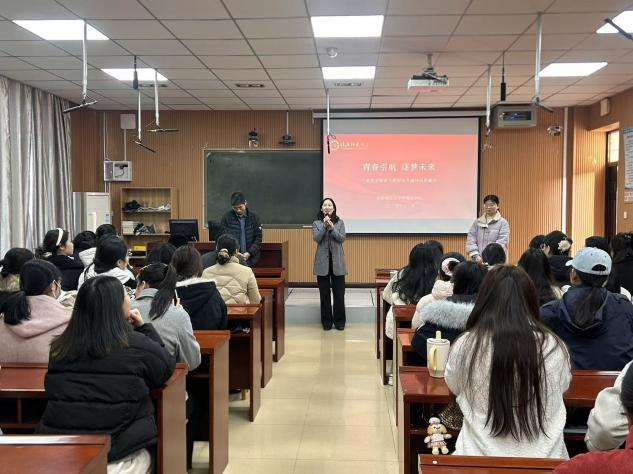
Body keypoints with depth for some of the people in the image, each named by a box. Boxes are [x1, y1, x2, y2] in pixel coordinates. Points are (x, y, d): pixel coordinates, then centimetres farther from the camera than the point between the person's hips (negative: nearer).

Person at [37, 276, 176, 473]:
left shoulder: (59, 347, -1)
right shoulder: (136, 345, -13)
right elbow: (166, 367, 5)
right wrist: (143, 327, 10)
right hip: (118, 457, -4)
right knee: (144, 456, 28)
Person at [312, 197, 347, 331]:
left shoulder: (340, 223, 6)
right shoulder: (316, 223, 6)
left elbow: (342, 238, -5)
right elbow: (316, 239, -9)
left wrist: (332, 228, -19)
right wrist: (324, 226, -21)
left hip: (337, 261, 0)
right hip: (322, 262, 0)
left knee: (339, 293, 1)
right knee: (324, 293, 5)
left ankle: (339, 321, 12)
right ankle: (326, 321, 15)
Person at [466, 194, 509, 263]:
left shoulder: (502, 223, 0)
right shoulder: (477, 222, 11)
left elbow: (501, 243, -10)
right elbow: (471, 240, 4)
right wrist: (476, 255, -11)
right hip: (478, 261, 3)